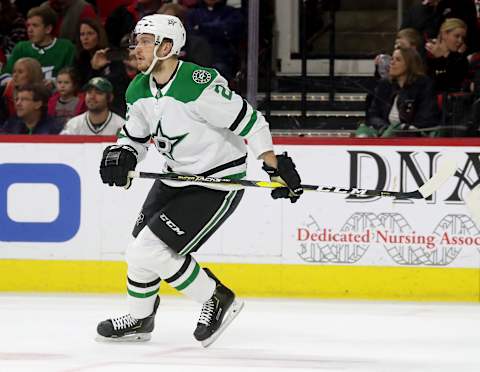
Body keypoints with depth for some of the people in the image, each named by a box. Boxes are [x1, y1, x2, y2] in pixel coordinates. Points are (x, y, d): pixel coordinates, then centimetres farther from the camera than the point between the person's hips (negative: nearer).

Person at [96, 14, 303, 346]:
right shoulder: (139, 90, -1)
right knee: (141, 249, 14)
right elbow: (134, 136, 14)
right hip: (175, 178, 9)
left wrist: (277, 168, -21)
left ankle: (217, 300, 3)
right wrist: (121, 156, -8)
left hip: (218, 184, -9)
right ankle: (139, 319, 37)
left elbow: (250, 122, -23)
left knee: (151, 250, -14)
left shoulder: (200, 85, -28)